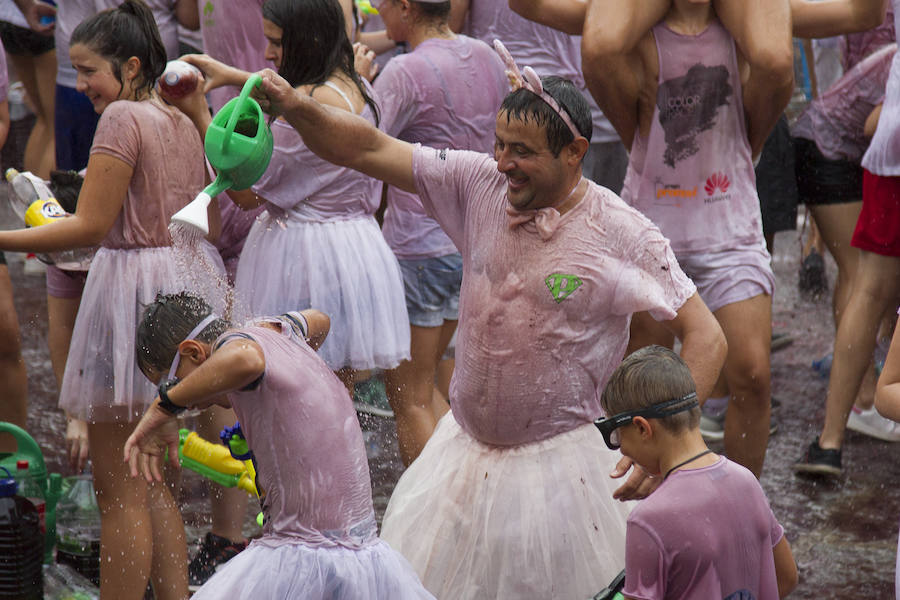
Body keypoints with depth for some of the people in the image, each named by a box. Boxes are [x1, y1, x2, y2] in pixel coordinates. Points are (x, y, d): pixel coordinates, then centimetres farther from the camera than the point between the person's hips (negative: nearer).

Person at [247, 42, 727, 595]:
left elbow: (706, 338, -13)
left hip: (562, 461, -4)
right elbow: (369, 149, -1)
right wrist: (296, 108, -19)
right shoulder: (480, 185, -3)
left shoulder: (623, 236, -14)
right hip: (466, 449, 5)